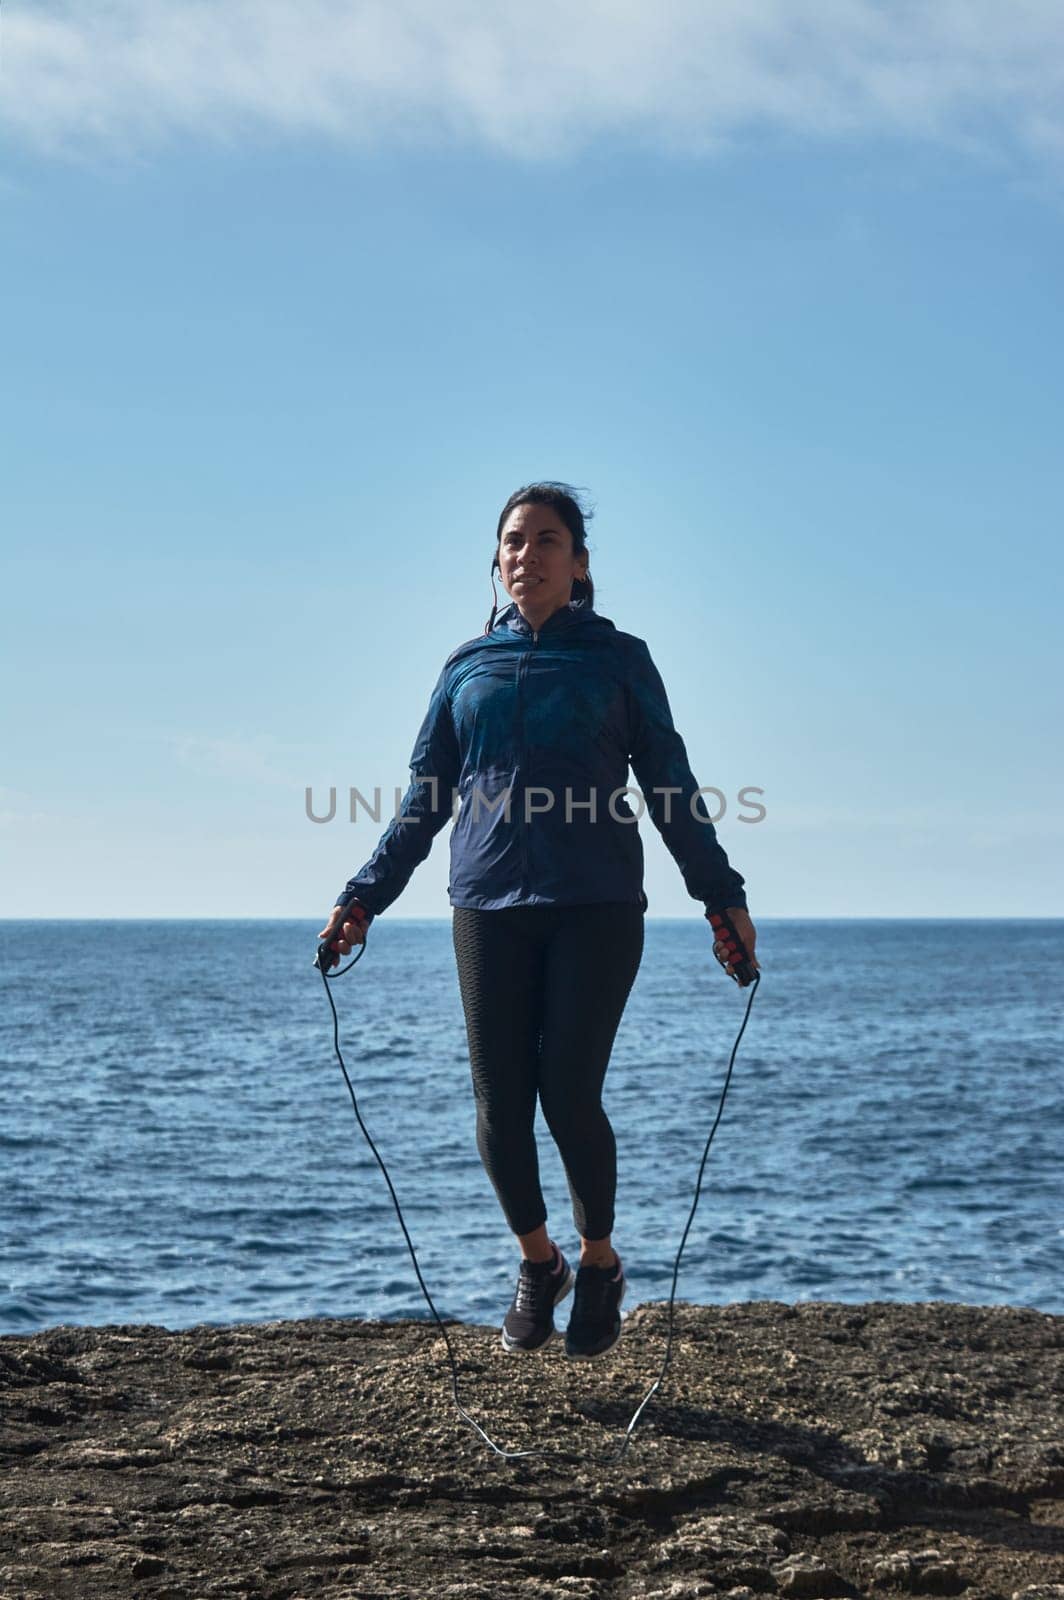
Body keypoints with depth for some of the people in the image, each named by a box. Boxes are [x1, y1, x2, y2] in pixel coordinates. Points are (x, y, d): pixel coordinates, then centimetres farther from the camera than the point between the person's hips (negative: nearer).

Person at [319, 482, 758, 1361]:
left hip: (597, 905, -2)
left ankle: (600, 1265, 13)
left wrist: (722, 895, 3)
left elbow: (672, 787, 9)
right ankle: (537, 1263, 22)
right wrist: (364, 896, 11)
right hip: (490, 908, 3)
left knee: (570, 1095, -11)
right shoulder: (468, 665, 14)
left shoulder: (617, 658, 8)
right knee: (500, 1107, -2)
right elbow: (424, 800, 18)